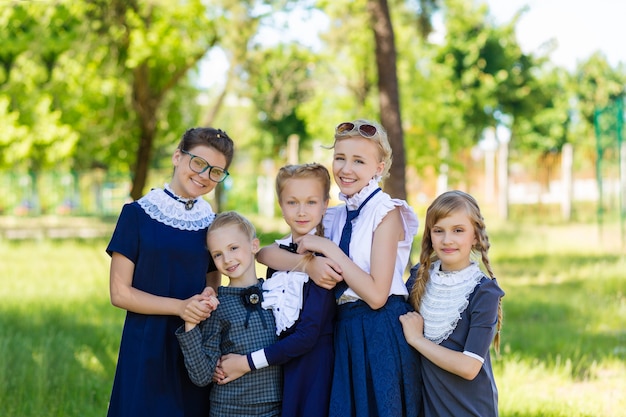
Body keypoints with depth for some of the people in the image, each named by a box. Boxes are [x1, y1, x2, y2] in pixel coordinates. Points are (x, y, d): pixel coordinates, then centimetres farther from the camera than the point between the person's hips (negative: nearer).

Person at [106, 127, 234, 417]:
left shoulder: (213, 224, 5)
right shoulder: (138, 214, -5)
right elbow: (120, 293, -7)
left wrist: (208, 297, -10)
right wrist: (180, 306, -17)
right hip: (146, 347, -3)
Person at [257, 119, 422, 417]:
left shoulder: (386, 213, -8)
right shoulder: (335, 217, 11)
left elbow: (376, 295, -17)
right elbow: (265, 253, 2)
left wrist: (327, 248, -15)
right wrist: (310, 264, -17)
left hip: (381, 334, -6)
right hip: (344, 332, 6)